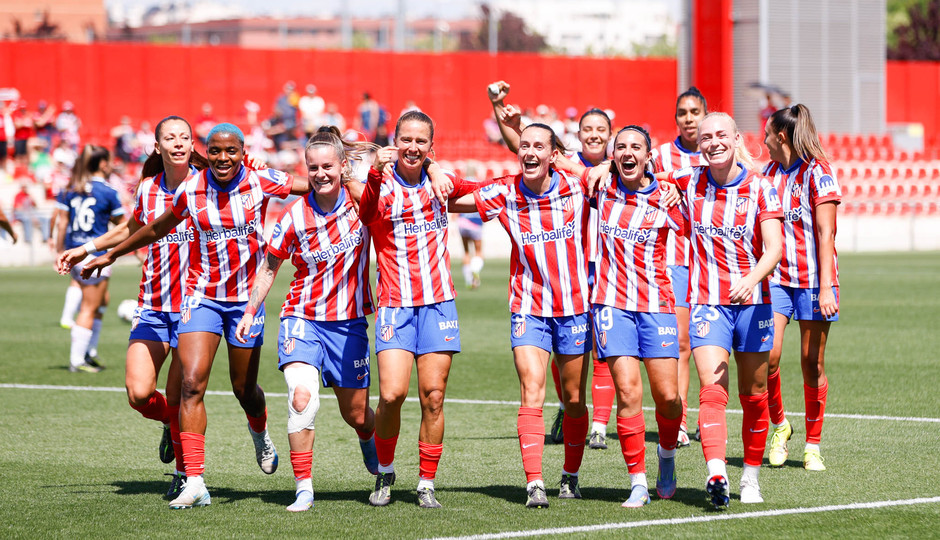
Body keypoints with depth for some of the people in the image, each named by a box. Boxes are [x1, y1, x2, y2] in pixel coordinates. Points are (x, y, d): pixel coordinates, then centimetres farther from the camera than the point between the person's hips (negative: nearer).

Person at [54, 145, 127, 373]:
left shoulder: (70, 189, 7)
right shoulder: (108, 192, -9)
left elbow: (61, 223, 5)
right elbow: (122, 224, -1)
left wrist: (60, 252, 10)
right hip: (96, 254, -7)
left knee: (102, 301, 22)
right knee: (89, 308, 1)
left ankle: (87, 351, 20)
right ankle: (77, 359, 1)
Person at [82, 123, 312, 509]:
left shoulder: (260, 183, -8)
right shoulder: (191, 191, -5)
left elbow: (315, 186, 6)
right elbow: (157, 229, 13)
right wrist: (110, 256, 21)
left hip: (246, 298, 0)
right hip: (202, 296, 0)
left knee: (244, 389, 9)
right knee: (192, 383, -16)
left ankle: (260, 433, 48)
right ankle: (194, 483, -16)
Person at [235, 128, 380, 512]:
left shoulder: (361, 200, -7)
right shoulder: (294, 215, -7)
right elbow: (270, 266, 7)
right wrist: (250, 312, 4)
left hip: (349, 321, 1)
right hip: (302, 318, -1)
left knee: (355, 414, 10)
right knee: (301, 396, -24)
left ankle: (370, 440, 48)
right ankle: (304, 488, -16)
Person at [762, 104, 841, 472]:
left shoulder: (817, 172, -7)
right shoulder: (770, 172, 11)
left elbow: (825, 234, -11)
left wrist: (825, 288, -16)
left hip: (812, 279, -4)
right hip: (776, 278, 4)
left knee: (812, 362, 1)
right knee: (767, 354, -12)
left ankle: (813, 445, 11)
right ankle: (779, 425, 10)